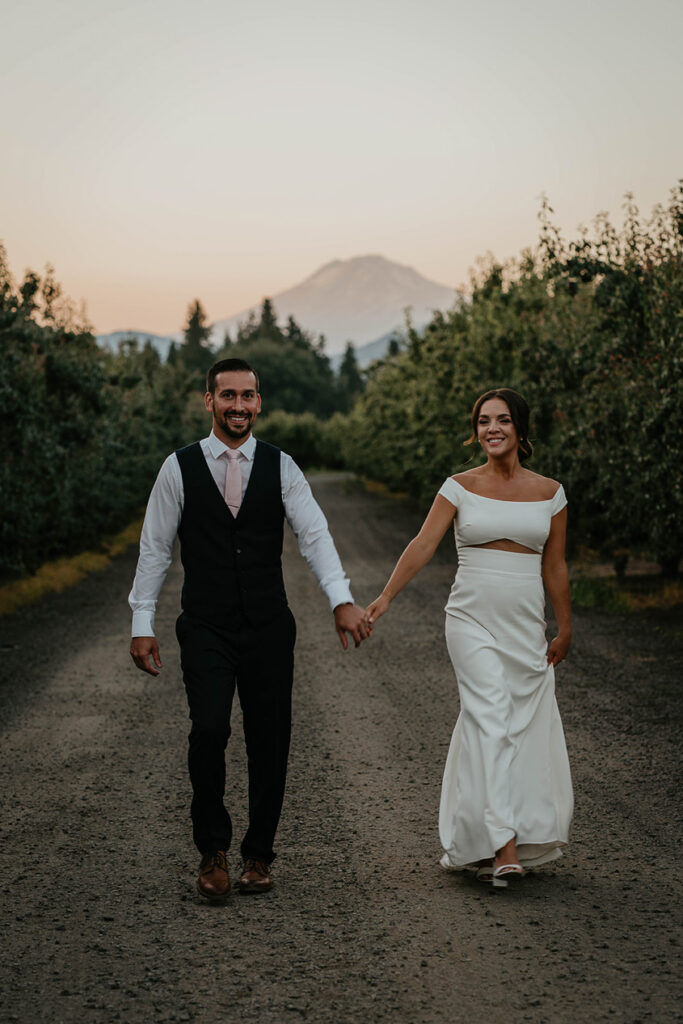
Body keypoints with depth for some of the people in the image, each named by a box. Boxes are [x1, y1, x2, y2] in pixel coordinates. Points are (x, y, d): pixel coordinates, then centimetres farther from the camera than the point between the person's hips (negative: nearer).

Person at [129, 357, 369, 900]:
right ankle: (213, 848, 3)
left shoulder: (280, 466, 4)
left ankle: (258, 854, 22)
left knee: (270, 740, 5)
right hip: (206, 628, -2)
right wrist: (143, 623, 1)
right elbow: (155, 548, 5)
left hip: (269, 627, 2)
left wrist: (343, 599, -20)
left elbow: (314, 534, -6)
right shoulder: (180, 467, 2)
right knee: (209, 730, -16)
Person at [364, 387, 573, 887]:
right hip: (472, 619, -3)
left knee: (525, 729, 5)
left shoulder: (549, 492, 6)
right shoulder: (461, 486, 1)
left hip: (526, 627, 3)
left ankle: (476, 844, 20)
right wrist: (385, 597, -16)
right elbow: (423, 545, -7)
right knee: (492, 720, -16)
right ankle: (503, 847, -21)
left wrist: (565, 630, 13)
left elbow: (555, 567, 11)